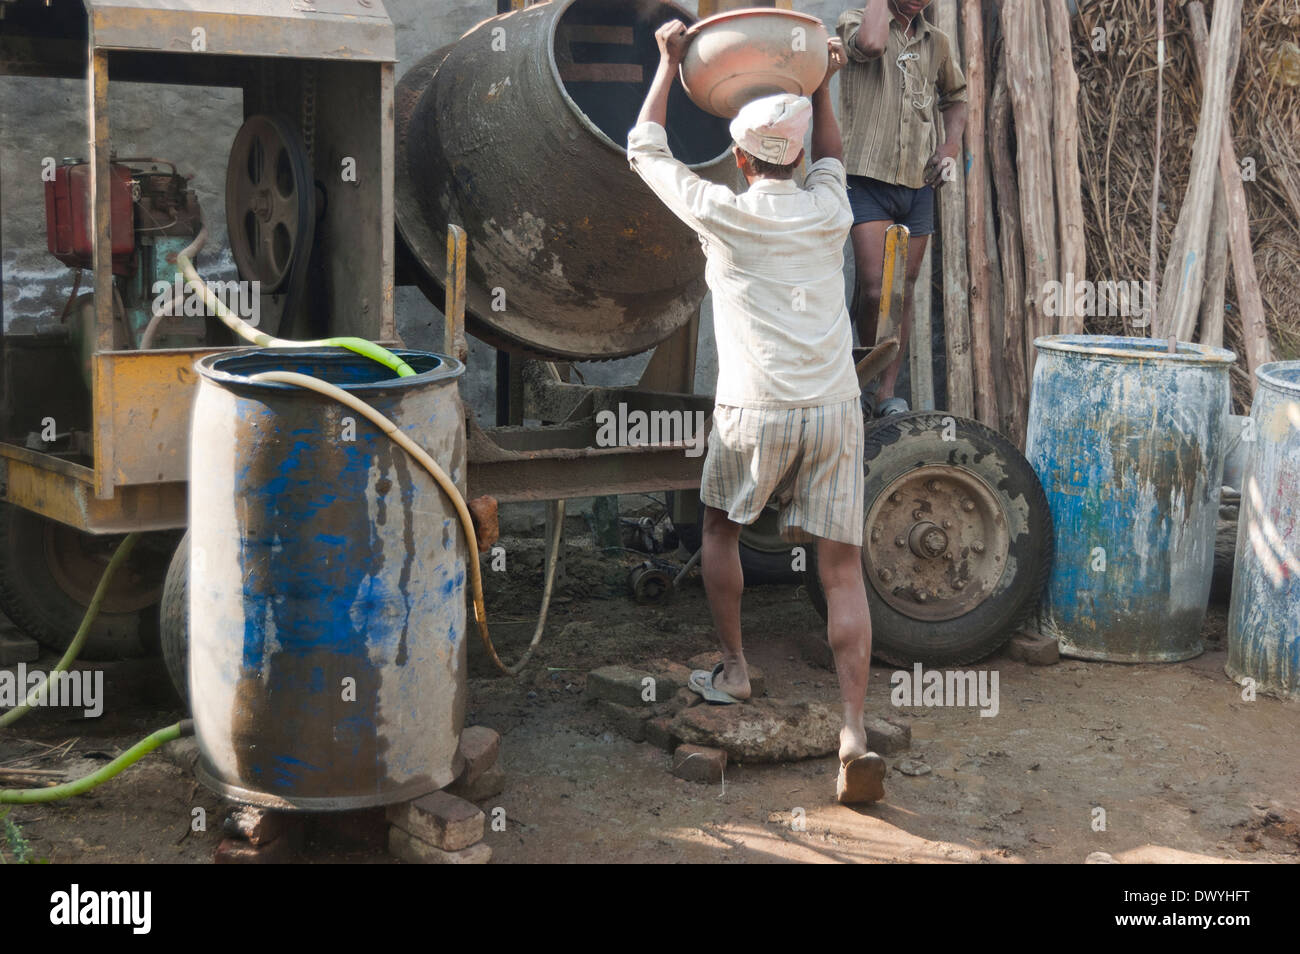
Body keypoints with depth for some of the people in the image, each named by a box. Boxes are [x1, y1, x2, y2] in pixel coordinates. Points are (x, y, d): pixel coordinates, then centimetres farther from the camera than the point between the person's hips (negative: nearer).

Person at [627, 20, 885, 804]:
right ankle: (855, 733, -8)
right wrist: (824, 85, 38)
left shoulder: (723, 215, -1)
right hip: (835, 408, 3)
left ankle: (733, 667, 30)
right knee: (842, 566, 1)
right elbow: (831, 159, 35)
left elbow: (646, 151, 14)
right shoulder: (828, 212, 9)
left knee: (721, 527, 25)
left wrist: (670, 63, 22)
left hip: (754, 413, -2)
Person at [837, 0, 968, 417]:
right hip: (868, 180, -5)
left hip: (919, 184, 5)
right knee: (874, 290, -13)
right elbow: (870, 43, -28)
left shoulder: (936, 42, 13)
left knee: (903, 293, 6)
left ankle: (887, 390, 13)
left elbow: (956, 97, 29)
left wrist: (951, 146, 12)